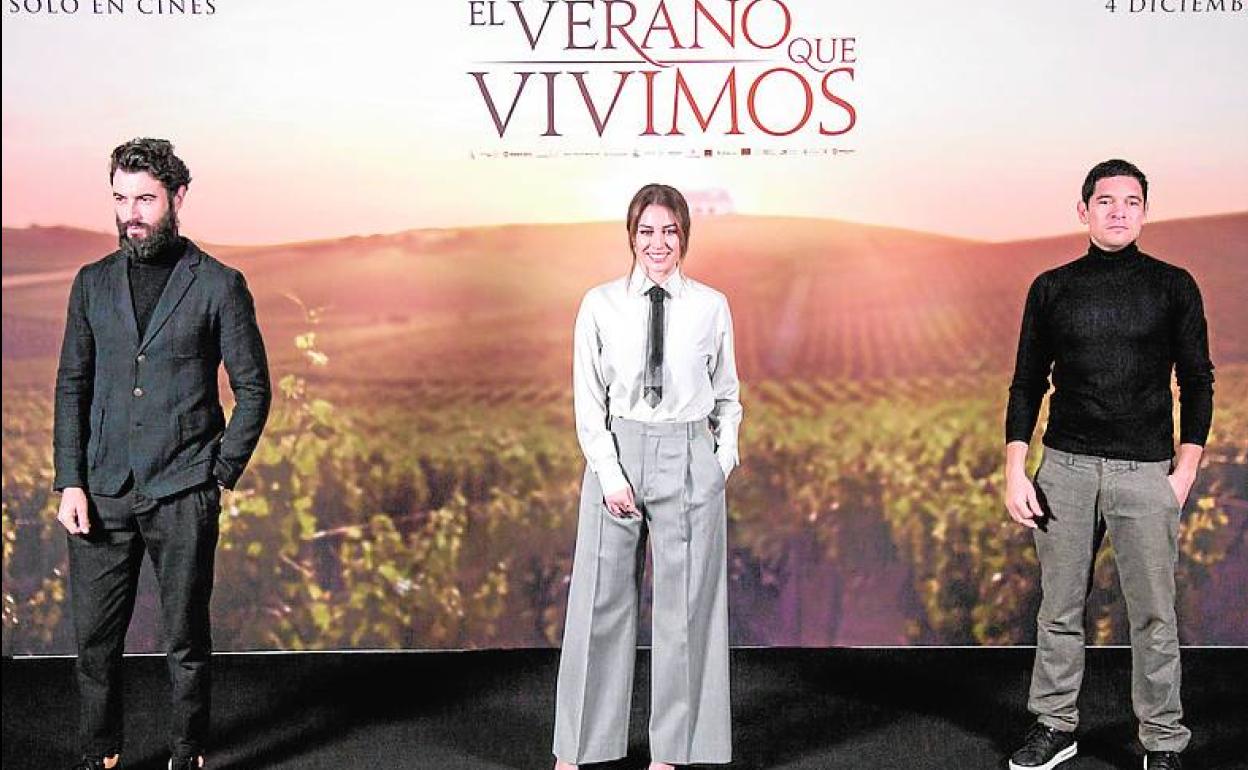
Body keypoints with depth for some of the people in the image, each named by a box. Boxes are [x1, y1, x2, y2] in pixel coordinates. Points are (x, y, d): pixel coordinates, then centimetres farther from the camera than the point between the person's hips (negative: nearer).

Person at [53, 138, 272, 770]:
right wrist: (70, 483, 1)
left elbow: (253, 389, 1)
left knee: (186, 641, 6)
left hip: (183, 497, -3)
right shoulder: (93, 283, 8)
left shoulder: (219, 285, -2)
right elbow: (72, 387, 9)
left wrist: (222, 475, -4)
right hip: (102, 494, 3)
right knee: (94, 638, 8)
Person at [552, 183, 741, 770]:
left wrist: (724, 459, 1)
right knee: (602, 598, 6)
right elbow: (588, 400, -1)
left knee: (686, 601, 5)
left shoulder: (711, 306, 2)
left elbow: (726, 395, 10)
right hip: (618, 452, 0)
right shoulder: (601, 305, 0)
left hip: (690, 457, 0)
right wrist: (611, 475, -7)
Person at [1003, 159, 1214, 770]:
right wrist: (1015, 472, 1)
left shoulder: (1173, 286, 4)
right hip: (1065, 466, 2)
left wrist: (1185, 472, -2)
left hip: (1145, 470, -1)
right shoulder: (1052, 289, 7)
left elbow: (1197, 383, 5)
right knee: (1059, 608, 7)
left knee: (1153, 615, 2)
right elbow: (1026, 385, 8)